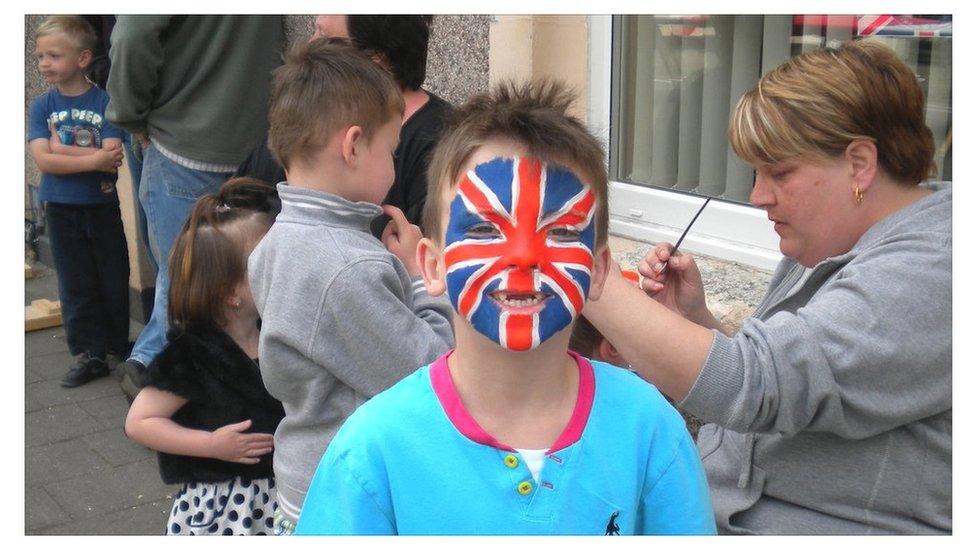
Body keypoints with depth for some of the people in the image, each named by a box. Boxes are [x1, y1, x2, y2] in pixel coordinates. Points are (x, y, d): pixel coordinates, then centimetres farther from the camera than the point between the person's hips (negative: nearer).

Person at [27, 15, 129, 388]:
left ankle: (119, 342, 27)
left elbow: (111, 156, -19)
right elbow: (42, 160, -14)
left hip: (102, 206, -2)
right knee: (76, 285, 7)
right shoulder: (42, 106, -2)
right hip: (61, 209, 2)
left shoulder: (104, 102, -8)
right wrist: (93, 160, -22)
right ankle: (90, 354, 15)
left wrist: (62, 149, -17)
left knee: (114, 280, 10)